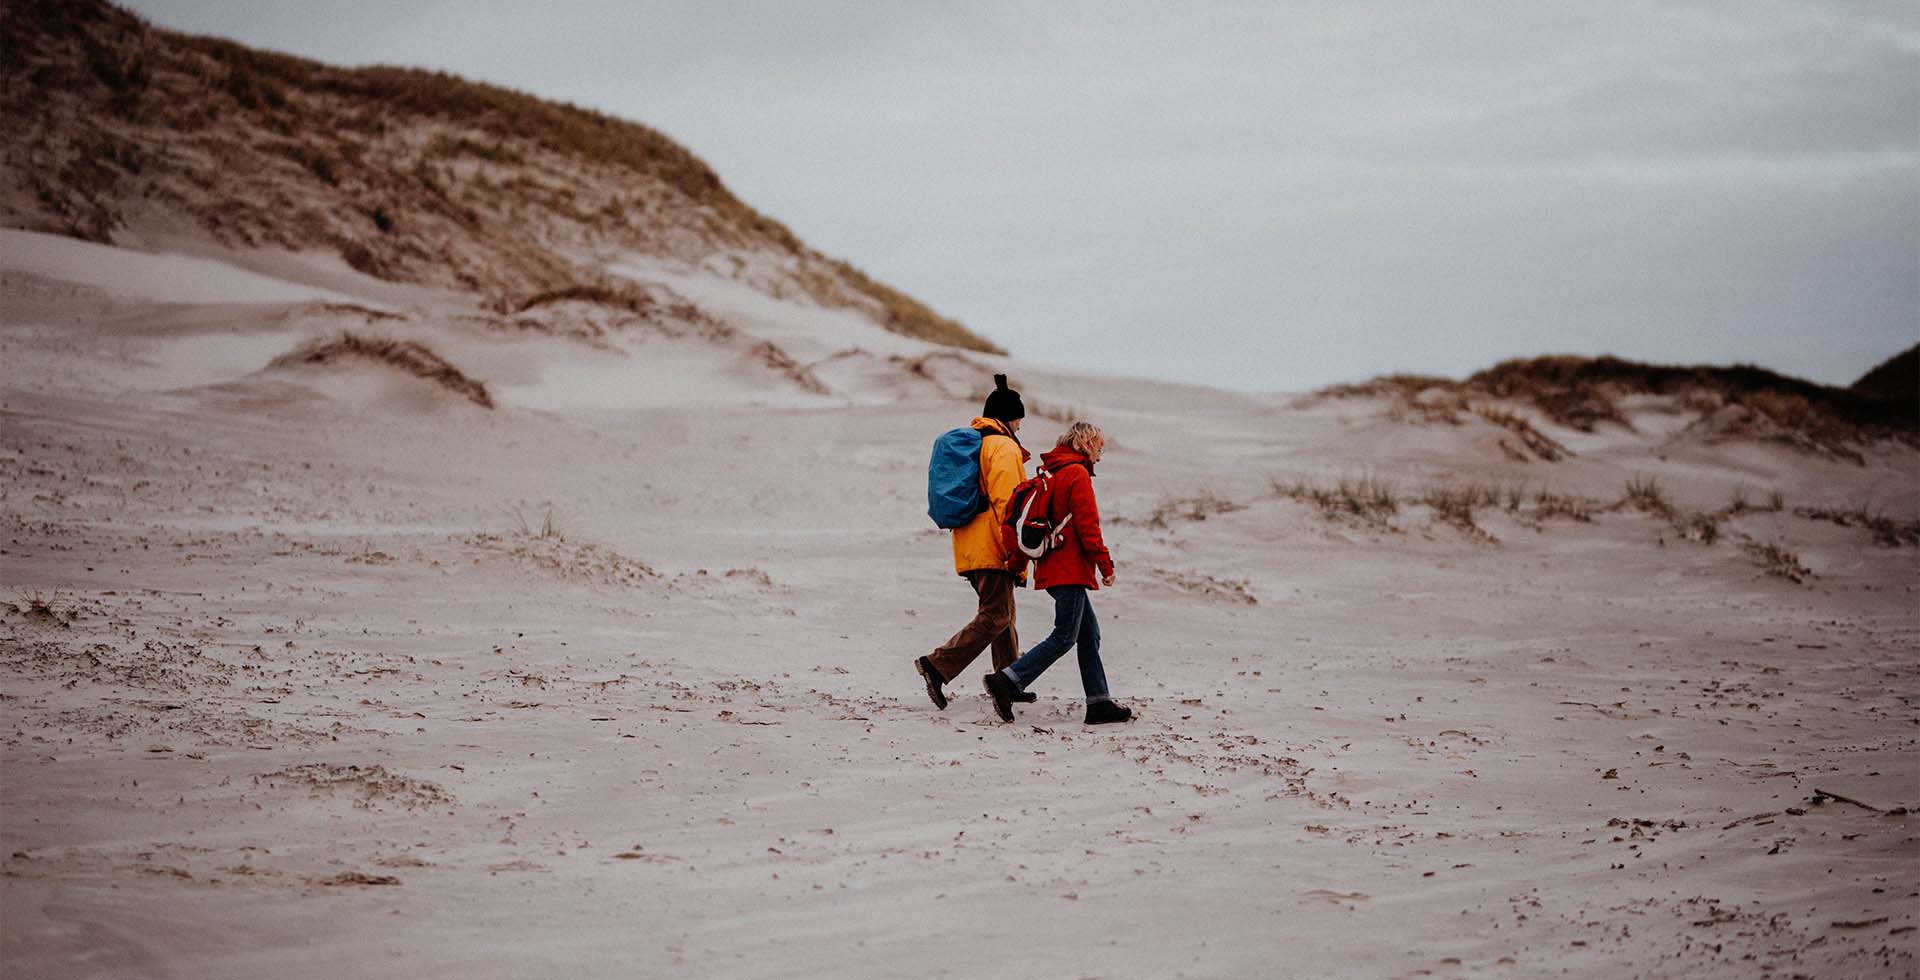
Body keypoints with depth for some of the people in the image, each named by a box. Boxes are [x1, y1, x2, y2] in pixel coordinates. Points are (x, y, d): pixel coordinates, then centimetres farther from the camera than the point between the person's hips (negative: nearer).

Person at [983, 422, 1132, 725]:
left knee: (1089, 634, 11)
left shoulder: (1051, 472, 17)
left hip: (1053, 569, 10)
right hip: (1070, 569, -10)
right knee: (1064, 637, -10)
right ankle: (1007, 680, -16)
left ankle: (1099, 702, 10)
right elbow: (1087, 526, -15)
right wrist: (1105, 564, -12)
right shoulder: (1077, 474, -10)